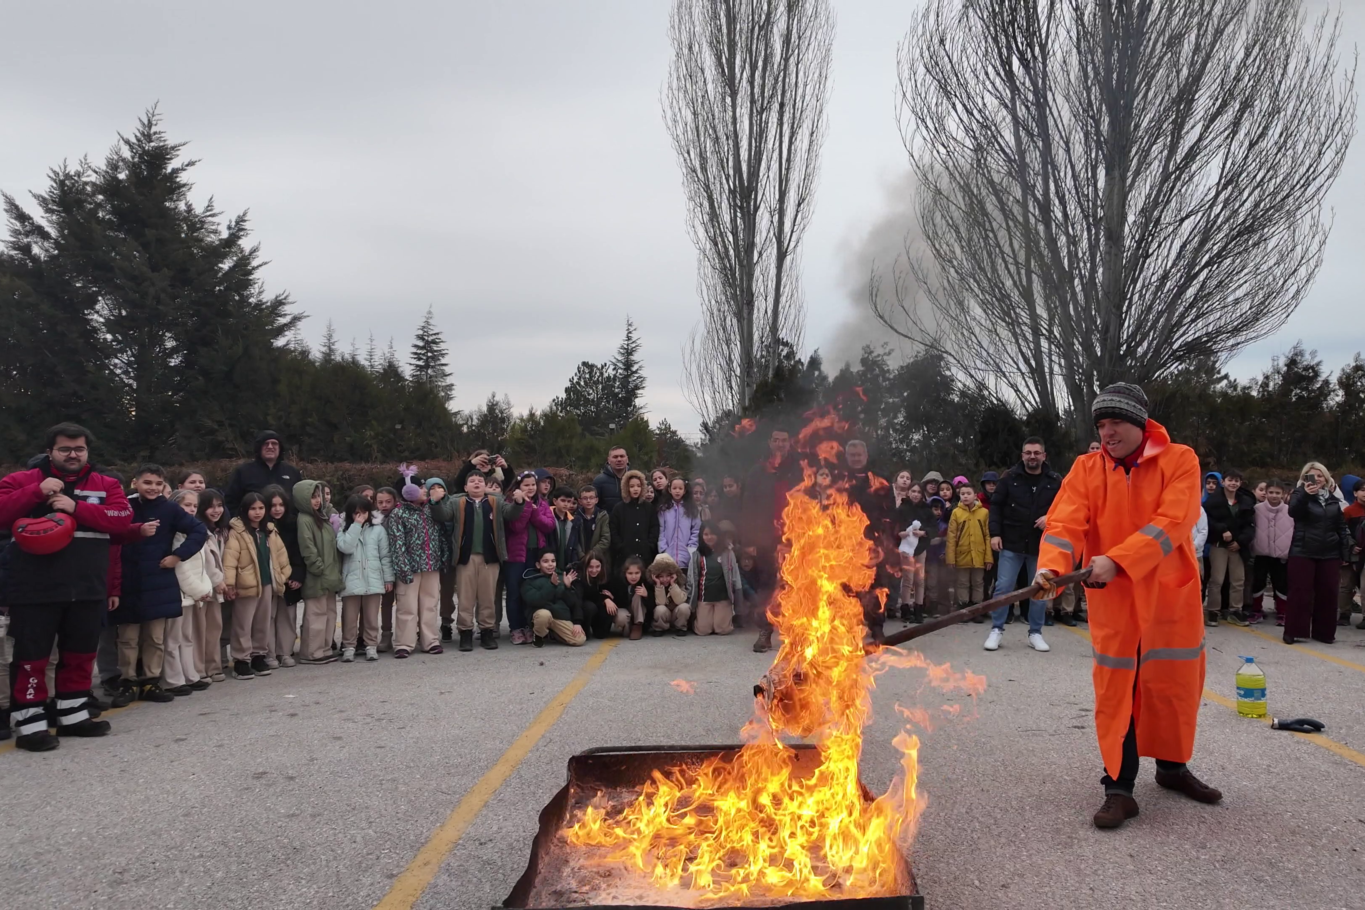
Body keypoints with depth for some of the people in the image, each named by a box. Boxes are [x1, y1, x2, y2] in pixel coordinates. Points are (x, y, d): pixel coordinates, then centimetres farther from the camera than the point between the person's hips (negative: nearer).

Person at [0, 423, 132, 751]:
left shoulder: (105, 485, 8)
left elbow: (123, 519, -7)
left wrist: (77, 508, -18)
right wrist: (38, 491, -20)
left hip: (87, 590, 3)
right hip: (34, 590, -3)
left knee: (80, 654, 13)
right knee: (32, 656, 0)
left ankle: (74, 716, 26)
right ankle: (29, 723, 9)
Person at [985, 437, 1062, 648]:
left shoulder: (1055, 481, 0)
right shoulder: (1010, 477, -1)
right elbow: (996, 506, 2)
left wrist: (1051, 518, -12)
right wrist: (995, 533, -7)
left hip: (1041, 545, 1)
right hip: (1011, 544, -1)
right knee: (1003, 587, -1)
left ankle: (1035, 633, 21)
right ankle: (996, 630, 11)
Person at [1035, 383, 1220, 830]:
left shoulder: (1180, 461, -6)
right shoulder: (1087, 468, -1)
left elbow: (1172, 523, -18)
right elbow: (1065, 522, -11)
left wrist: (1117, 560, -28)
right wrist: (1052, 567, -30)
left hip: (1171, 596, 0)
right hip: (1112, 601, 0)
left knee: (1176, 683, 13)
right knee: (1114, 691, 0)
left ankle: (1172, 766, 37)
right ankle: (1119, 788, 10)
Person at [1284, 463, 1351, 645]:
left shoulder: (1333, 499, 11)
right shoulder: (1300, 494, -1)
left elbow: (1341, 528, 14)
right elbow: (1293, 512, -23)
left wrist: (1345, 553, 9)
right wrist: (1306, 494, -39)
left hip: (1330, 553, 4)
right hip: (1303, 552, -4)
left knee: (1327, 592, 6)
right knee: (1300, 592, -4)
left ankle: (1323, 632, 16)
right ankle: (1294, 631, 1)